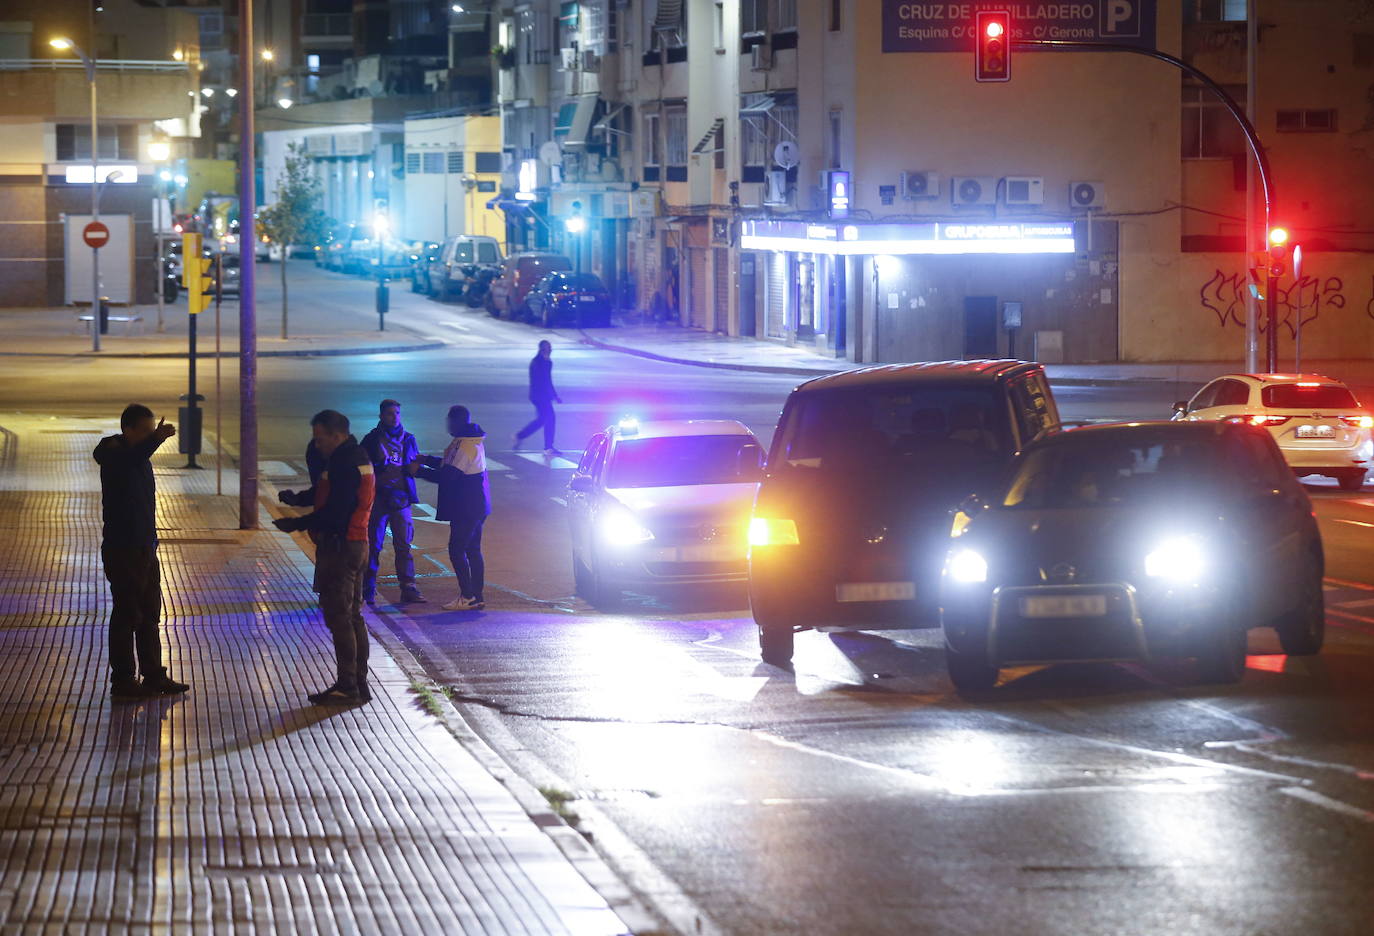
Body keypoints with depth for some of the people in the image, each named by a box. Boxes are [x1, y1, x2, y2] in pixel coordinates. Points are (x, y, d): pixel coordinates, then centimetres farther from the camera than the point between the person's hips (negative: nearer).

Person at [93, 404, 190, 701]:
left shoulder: (140, 456, 13)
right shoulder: (114, 452, -15)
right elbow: (128, 462, -42)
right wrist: (155, 440, -57)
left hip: (145, 548, 9)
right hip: (122, 551, -9)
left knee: (149, 615, 13)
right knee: (127, 615, -5)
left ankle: (153, 676, 21)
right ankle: (122, 682, 1)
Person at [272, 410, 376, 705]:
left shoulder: (344, 464, -18)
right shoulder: (357, 457, 15)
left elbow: (334, 512, -22)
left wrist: (297, 524, -14)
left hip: (339, 547, -11)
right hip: (355, 545, 11)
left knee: (339, 617, -8)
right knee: (352, 616, 14)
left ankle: (348, 686, -8)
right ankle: (358, 684, 18)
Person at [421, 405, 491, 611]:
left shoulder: (465, 446, -20)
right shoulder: (474, 441, 12)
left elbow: (447, 476, -22)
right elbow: (453, 464, 25)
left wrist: (420, 470, -11)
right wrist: (427, 460, 21)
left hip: (466, 507, -10)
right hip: (476, 505, 10)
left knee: (457, 550, -5)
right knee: (472, 550, 12)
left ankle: (467, 597, -6)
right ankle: (476, 597, 14)